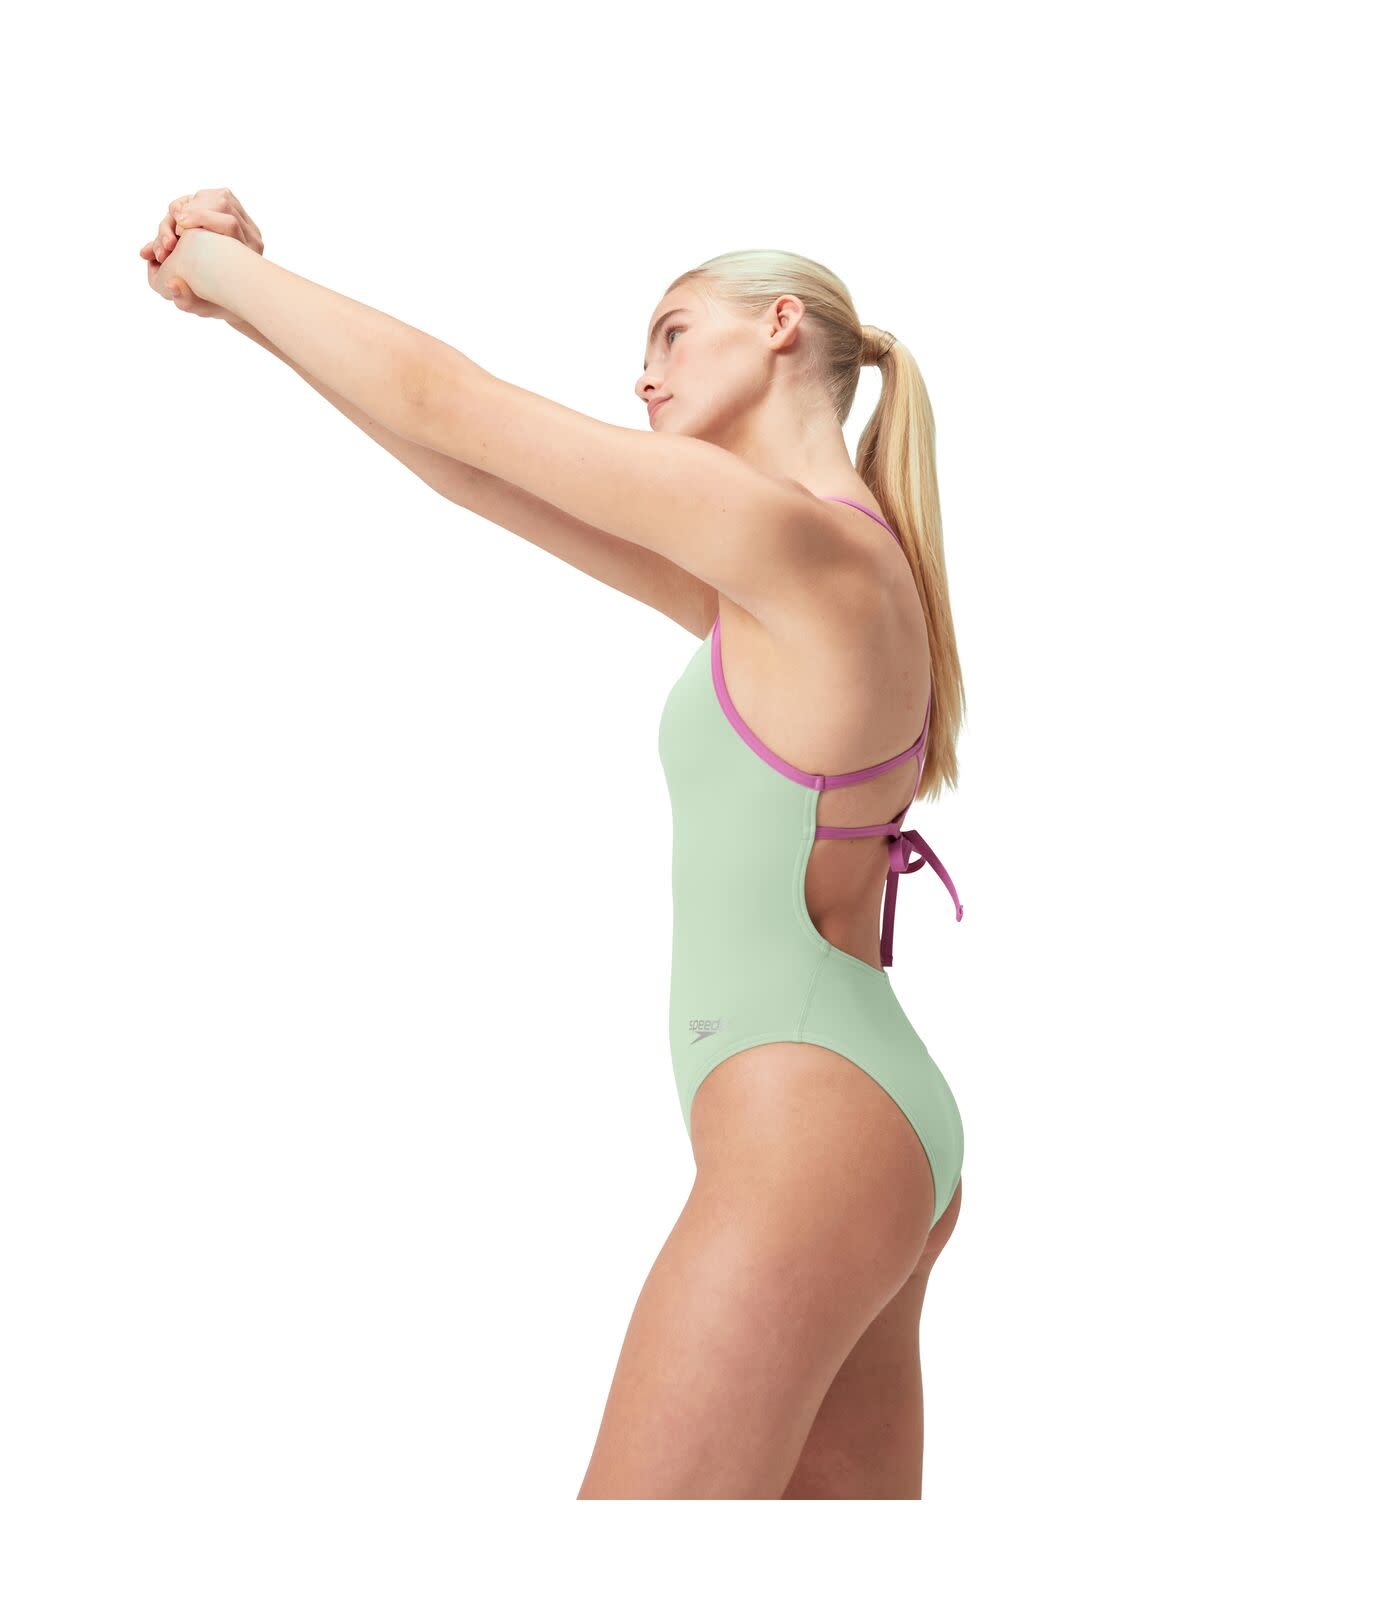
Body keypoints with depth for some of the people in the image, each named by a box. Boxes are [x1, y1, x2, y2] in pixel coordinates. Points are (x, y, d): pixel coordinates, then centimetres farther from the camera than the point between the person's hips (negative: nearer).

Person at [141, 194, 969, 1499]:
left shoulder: (802, 538, -11)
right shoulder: (770, 587, 16)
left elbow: (443, 408, -9)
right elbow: (478, 473, 14)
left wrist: (218, 264, 5)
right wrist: (245, 295, 11)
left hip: (811, 1131, -10)